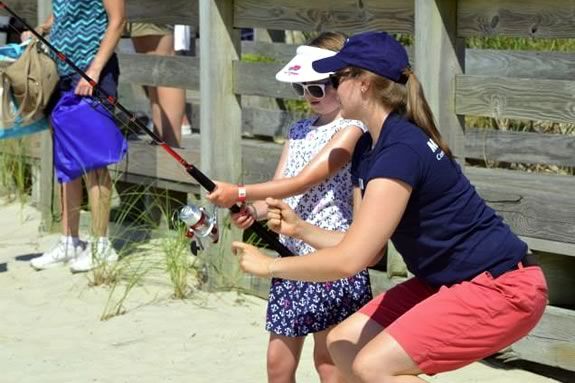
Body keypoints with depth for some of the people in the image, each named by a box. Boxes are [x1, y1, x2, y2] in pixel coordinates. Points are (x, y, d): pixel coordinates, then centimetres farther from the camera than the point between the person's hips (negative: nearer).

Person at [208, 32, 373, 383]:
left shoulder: (351, 130, -10)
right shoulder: (299, 130, 14)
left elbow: (303, 182, -19)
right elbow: (279, 191, 8)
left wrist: (240, 193, -22)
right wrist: (253, 211, -13)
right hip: (291, 255, 7)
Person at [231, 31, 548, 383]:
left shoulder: (401, 150, -24)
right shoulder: (368, 149, 7)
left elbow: (349, 259, -27)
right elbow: (364, 246, 12)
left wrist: (270, 266, -16)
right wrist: (300, 229, 2)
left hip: (502, 288, -10)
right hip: (450, 283, 10)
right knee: (344, 343, 5)